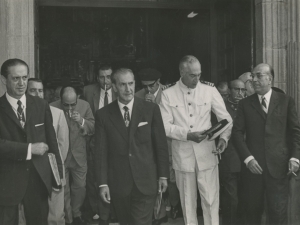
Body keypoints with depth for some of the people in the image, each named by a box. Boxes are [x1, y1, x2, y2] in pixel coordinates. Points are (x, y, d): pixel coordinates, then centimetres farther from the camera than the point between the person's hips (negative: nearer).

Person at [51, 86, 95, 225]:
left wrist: (82, 122, -21)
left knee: (80, 187, 13)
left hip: (79, 155, 2)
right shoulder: (52, 108, -14)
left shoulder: (85, 106, -7)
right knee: (63, 189, 10)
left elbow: (93, 128, -3)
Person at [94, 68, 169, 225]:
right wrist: (103, 183, -4)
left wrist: (163, 175, 2)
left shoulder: (151, 109, -1)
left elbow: (161, 145, 2)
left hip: (145, 182, -1)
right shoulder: (103, 115, 0)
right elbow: (101, 151, 0)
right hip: (118, 184, 1)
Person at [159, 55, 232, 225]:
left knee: (211, 200, 2)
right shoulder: (168, 94, -1)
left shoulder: (210, 90, 0)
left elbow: (226, 118, 1)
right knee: (188, 202, 13)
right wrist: (188, 134, -18)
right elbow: (165, 126, -5)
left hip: (207, 154, 0)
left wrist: (224, 138, -17)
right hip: (183, 156, 0)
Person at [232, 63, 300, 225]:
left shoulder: (286, 101, 7)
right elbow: (237, 132, 1)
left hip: (278, 166, -1)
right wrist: (247, 158, -10)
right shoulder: (245, 104, 8)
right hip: (253, 166, 1)